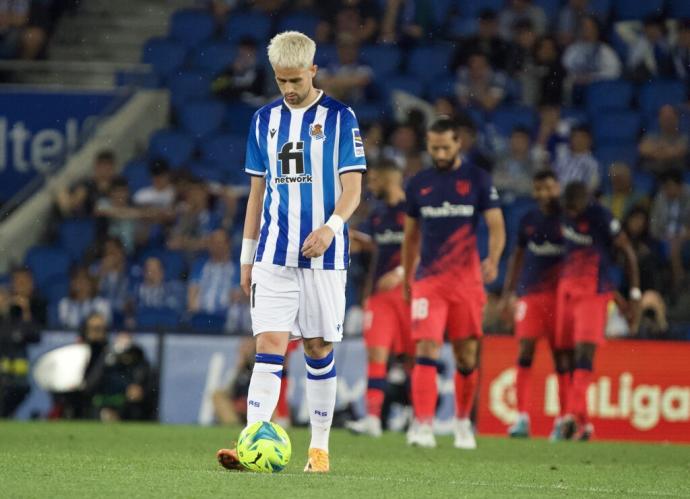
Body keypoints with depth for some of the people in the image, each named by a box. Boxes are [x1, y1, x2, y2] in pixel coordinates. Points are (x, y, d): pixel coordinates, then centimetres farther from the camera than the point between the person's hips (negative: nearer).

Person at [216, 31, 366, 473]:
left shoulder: (339, 117, -1)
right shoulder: (265, 120, 11)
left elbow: (352, 187, -5)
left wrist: (331, 226, -24)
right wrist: (247, 255, 14)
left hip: (323, 255, -2)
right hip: (274, 255, 2)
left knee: (320, 350, 4)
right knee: (269, 348, -9)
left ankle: (320, 448, 14)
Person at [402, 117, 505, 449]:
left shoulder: (477, 180, 2)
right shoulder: (418, 185, 9)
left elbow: (496, 226, -2)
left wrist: (493, 260, -20)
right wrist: (406, 279, 18)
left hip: (466, 280, -1)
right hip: (427, 281, 1)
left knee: (467, 355, 4)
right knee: (426, 349, -13)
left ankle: (463, 422, 23)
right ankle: (423, 425, -18)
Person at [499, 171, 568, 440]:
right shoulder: (528, 220, 10)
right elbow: (518, 256, 19)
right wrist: (508, 292, 15)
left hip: (561, 294, -2)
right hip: (529, 294, 2)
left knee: (562, 357, 0)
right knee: (524, 353, -9)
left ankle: (563, 420, 7)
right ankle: (522, 418, -9)